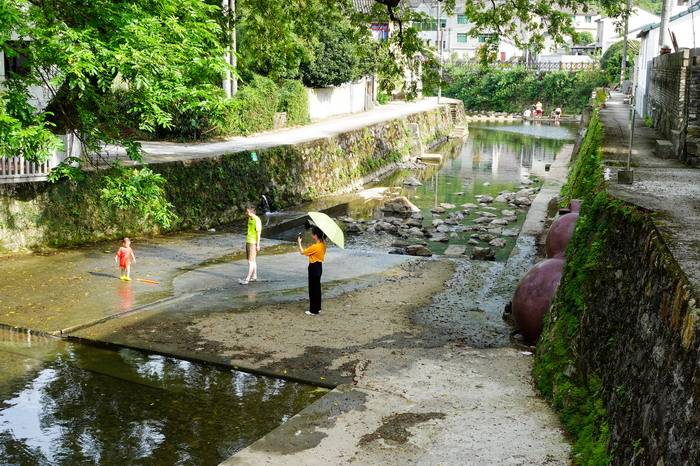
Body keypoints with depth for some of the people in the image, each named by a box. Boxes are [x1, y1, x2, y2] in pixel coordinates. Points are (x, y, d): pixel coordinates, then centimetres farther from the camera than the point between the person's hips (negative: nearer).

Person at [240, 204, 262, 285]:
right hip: (248, 241, 9)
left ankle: (247, 279, -8)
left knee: (251, 261, -7)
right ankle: (254, 277, 22)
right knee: (252, 261, 14)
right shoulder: (250, 219, 10)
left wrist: (258, 245, -17)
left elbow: (259, 233, -16)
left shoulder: (257, 220, -16)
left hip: (253, 243, -9)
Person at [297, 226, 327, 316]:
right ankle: (317, 308, 26)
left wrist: (299, 242, -5)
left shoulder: (315, 247, -23)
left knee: (313, 289, 0)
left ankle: (313, 310, 5)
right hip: (319, 267, 9)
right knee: (317, 288, 17)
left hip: (314, 268, -9)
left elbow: (302, 252, -16)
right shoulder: (323, 244, 3)